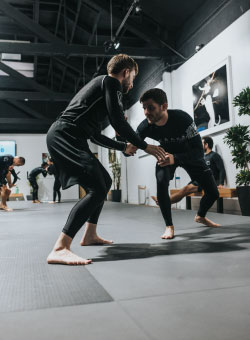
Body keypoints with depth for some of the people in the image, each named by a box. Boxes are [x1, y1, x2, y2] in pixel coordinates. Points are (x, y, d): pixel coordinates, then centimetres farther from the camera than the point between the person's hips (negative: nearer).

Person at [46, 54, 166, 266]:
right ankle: (60, 249, -28)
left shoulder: (100, 85, 31)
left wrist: (124, 147, 39)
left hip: (62, 137, 10)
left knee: (105, 181, 21)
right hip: (65, 135, -10)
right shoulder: (111, 82, 2)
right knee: (97, 190, -21)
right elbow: (118, 121, -11)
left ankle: (90, 235, 26)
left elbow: (96, 136, 31)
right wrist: (145, 146, -3)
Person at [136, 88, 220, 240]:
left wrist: (174, 158, -54)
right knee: (161, 182, -30)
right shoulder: (145, 127, -27)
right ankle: (169, 226, -11)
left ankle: (201, 216, 33)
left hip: (189, 155, 0)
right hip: (166, 153, 1)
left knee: (213, 193, -1)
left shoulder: (182, 118, -37)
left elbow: (199, 152, -37)